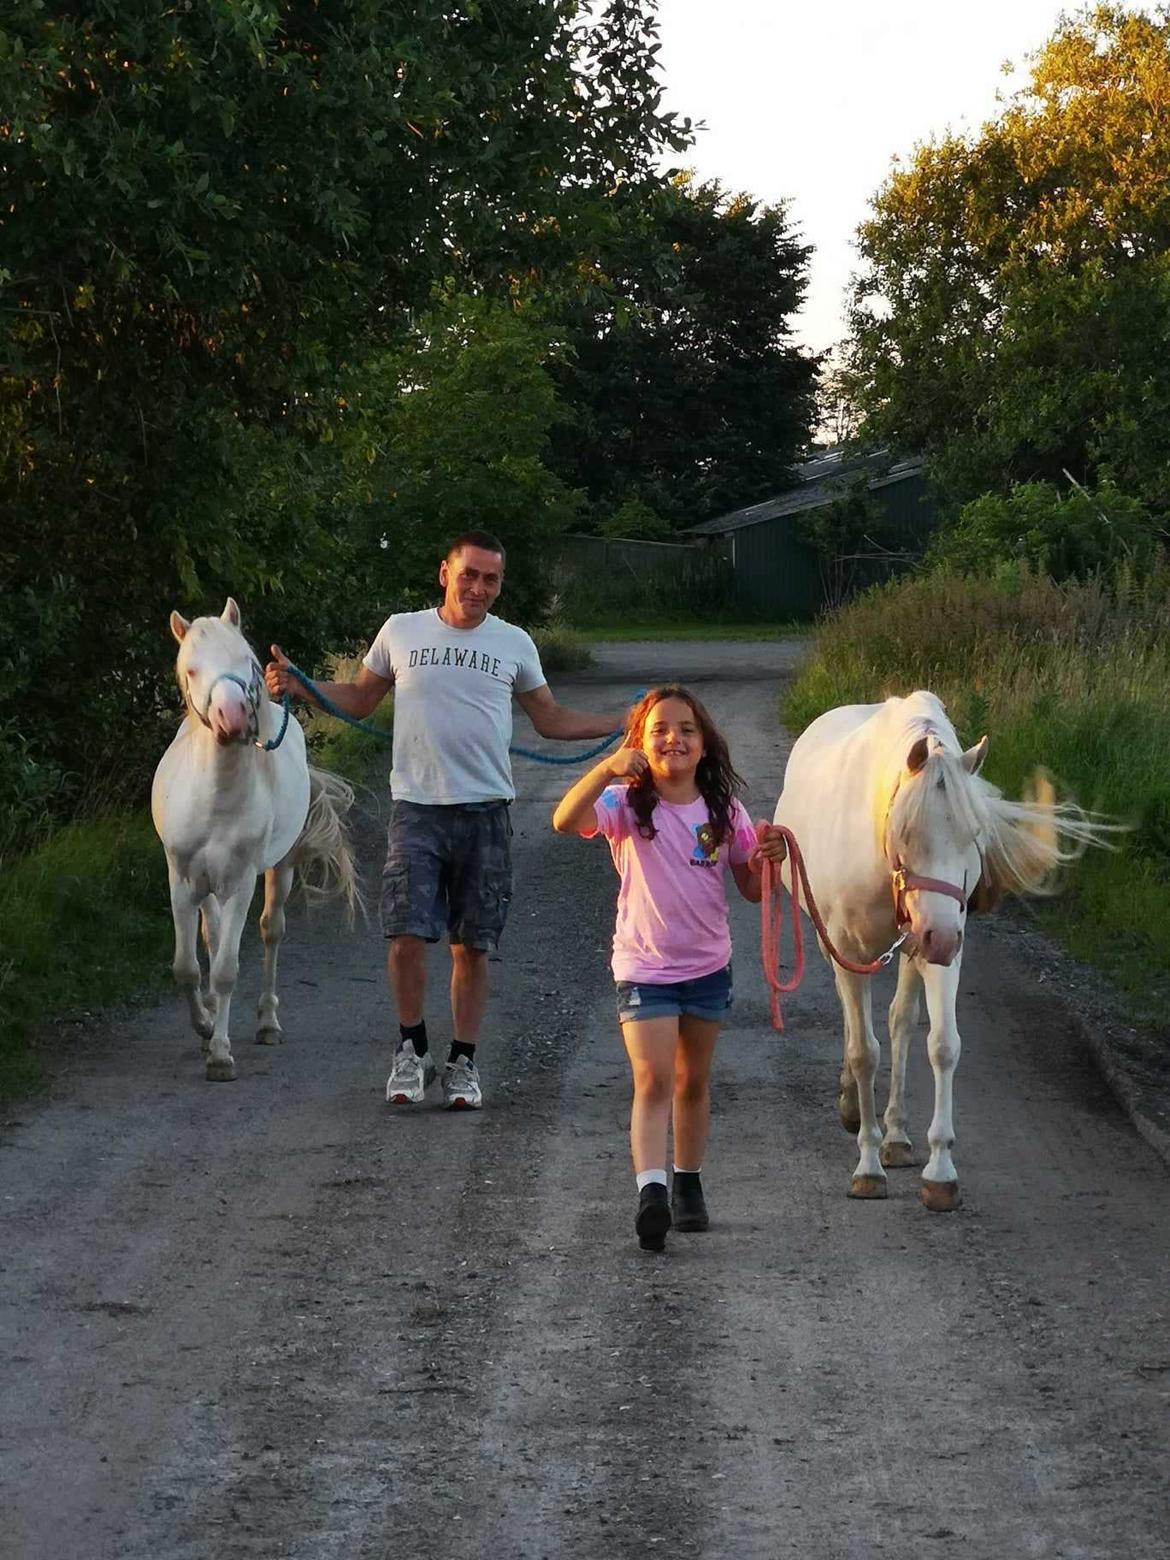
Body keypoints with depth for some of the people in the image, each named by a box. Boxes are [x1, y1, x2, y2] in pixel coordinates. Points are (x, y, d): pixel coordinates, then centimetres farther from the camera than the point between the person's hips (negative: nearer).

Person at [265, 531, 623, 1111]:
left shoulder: (514, 644, 9)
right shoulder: (401, 632, 6)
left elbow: (551, 718, 19)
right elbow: (360, 699, 19)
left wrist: (625, 724, 9)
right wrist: (296, 686, 5)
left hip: (485, 809, 1)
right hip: (416, 807, -1)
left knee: (472, 944, 4)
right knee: (407, 934, -11)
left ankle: (463, 1063, 15)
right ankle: (412, 1050, 8)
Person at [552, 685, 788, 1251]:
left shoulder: (724, 811, 0)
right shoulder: (626, 806, -10)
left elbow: (752, 890, 6)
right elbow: (565, 821, -30)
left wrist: (768, 857, -16)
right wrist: (607, 768, -43)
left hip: (708, 966, 4)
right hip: (644, 968, -4)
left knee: (693, 1081, 16)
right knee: (653, 1080, -17)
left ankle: (688, 1186, 30)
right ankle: (650, 1189, -27)